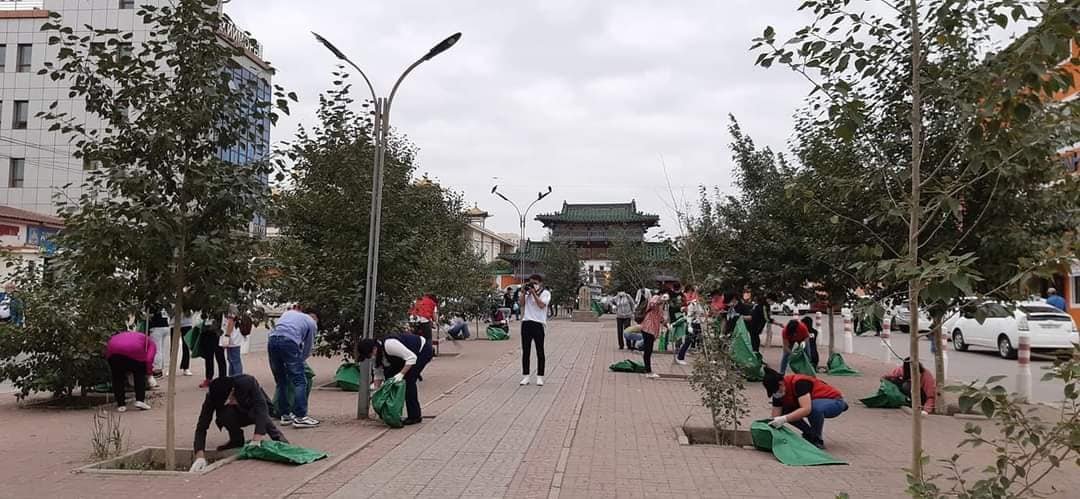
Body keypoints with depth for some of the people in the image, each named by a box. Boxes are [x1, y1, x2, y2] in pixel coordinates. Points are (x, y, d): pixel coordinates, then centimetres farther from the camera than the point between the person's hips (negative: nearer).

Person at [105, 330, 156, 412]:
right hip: (133, 350, -4)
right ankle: (140, 400, 13)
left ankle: (120, 405, 19)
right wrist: (149, 373, 22)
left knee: (117, 377, 21)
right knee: (140, 374, 21)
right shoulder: (150, 343, 28)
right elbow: (149, 359, 9)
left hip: (112, 349, 4)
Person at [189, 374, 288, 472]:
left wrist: (258, 435, -53)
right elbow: (201, 427, -29)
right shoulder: (212, 397, -28)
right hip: (236, 417, 2)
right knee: (225, 414, -31)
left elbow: (261, 405, -41)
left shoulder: (247, 382, -35)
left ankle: (277, 437, -17)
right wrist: (200, 455, -42)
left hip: (255, 413, -2)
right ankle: (236, 439, -8)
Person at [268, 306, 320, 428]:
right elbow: (308, 348, 22)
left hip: (272, 340, 6)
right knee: (299, 381, -2)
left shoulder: (289, 313, 33)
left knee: (280, 381, 15)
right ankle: (300, 417, -8)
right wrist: (299, 361, 38)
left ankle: (285, 415, 18)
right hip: (289, 342, -6)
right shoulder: (312, 323, 20)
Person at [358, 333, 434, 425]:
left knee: (408, 379, -19)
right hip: (410, 355, 9)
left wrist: (401, 374, -38)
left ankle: (415, 416, -9)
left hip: (424, 350, -9)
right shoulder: (377, 355, -8)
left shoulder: (389, 345, -35)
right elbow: (379, 374, 3)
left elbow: (412, 357, -35)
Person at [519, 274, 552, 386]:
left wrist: (534, 293, -14)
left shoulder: (545, 293, 1)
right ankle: (525, 376, 12)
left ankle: (540, 377, 8)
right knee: (525, 351, 6)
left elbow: (541, 305, -14)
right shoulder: (528, 293, 16)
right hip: (526, 323, 5)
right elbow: (521, 304, 7)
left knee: (540, 352, 2)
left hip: (538, 323, -5)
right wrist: (524, 292, 0)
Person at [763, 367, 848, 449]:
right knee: (784, 411, -10)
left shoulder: (798, 383, -32)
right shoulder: (778, 393, -10)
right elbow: (776, 417, -8)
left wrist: (784, 419, -49)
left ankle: (818, 440, -15)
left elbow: (806, 409, -43)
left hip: (835, 402, -7)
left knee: (814, 407, -39)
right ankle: (809, 434, 8)